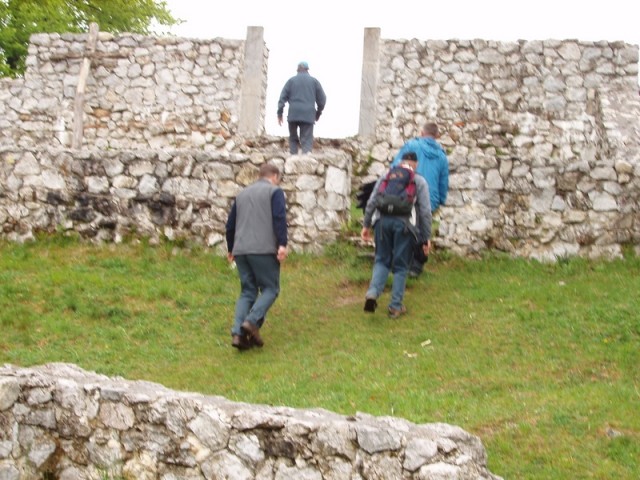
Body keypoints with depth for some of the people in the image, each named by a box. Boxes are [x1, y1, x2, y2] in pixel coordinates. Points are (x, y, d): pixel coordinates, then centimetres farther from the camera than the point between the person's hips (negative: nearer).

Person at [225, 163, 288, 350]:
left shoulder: (242, 194, 22)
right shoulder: (275, 191, 4)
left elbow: (230, 224, 24)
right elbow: (279, 218, -12)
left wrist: (230, 249, 32)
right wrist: (282, 244, -15)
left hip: (241, 250, 6)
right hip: (264, 250, -6)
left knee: (247, 292, 10)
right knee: (270, 288, 3)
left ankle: (238, 333, -4)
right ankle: (252, 321, -18)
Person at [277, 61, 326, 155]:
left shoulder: (291, 80, 10)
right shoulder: (314, 81, 11)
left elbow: (283, 97, 3)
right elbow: (322, 99, 11)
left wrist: (280, 113, 5)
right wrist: (318, 113, 22)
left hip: (293, 115, 0)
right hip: (308, 115, 0)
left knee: (293, 138, 13)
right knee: (307, 140, -3)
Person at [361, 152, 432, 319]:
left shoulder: (385, 177, 16)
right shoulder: (420, 182, 10)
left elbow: (371, 202, 8)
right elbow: (425, 211, 3)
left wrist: (366, 225, 13)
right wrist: (426, 237, 7)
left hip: (383, 221, 2)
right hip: (403, 224, -2)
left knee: (382, 260, 16)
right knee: (400, 266, 9)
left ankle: (372, 293, -6)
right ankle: (395, 306, 11)